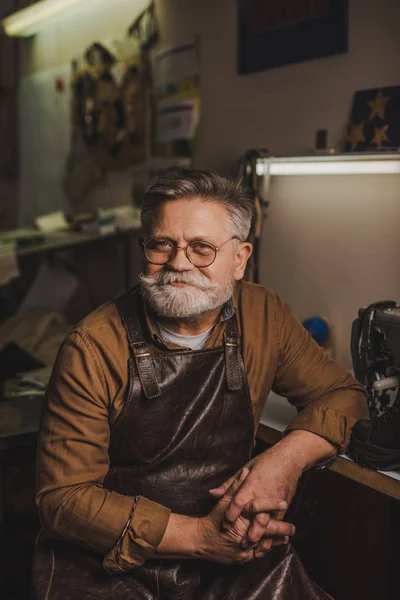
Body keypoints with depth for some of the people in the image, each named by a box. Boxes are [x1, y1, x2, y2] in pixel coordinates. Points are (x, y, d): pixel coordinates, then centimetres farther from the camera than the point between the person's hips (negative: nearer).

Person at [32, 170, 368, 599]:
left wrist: (289, 456, -14)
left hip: (234, 552, 3)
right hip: (108, 562, -2)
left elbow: (342, 394, 8)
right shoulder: (92, 349, -12)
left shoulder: (263, 316, -3)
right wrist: (198, 534, -22)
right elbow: (62, 496, -12)